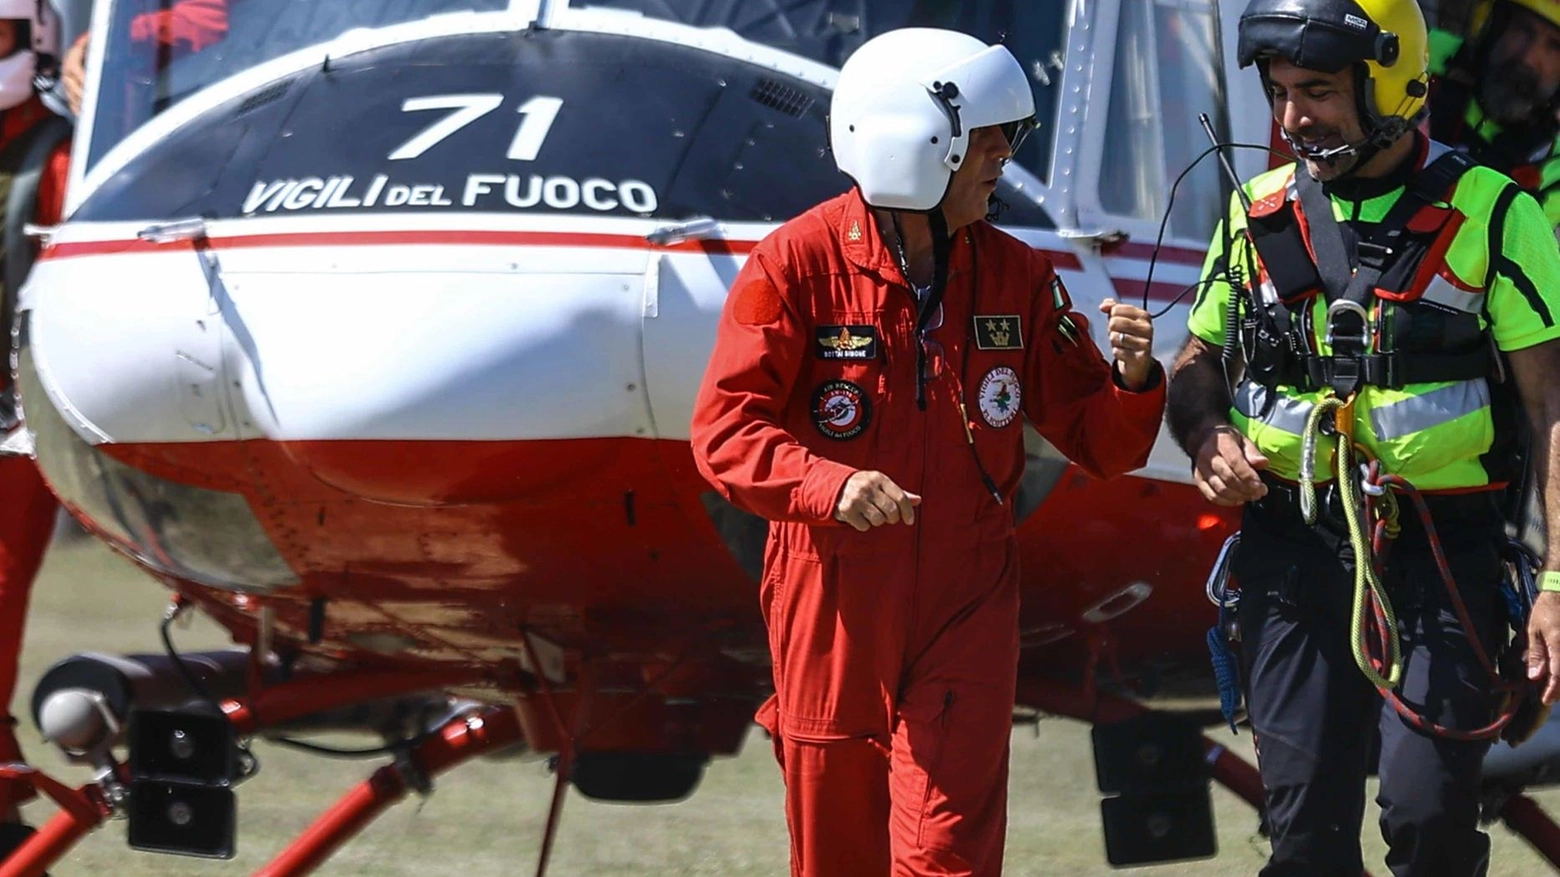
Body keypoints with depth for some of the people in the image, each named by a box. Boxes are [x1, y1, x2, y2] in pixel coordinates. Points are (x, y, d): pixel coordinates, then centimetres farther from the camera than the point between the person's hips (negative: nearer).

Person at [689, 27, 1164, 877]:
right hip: (835, 606, -2)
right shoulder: (798, 263, -7)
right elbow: (725, 430, -11)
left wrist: (1129, 382, -15)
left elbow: (1095, 440, 8)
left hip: (965, 608, 2)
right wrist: (830, 485, -28)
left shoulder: (1014, 275, 6)